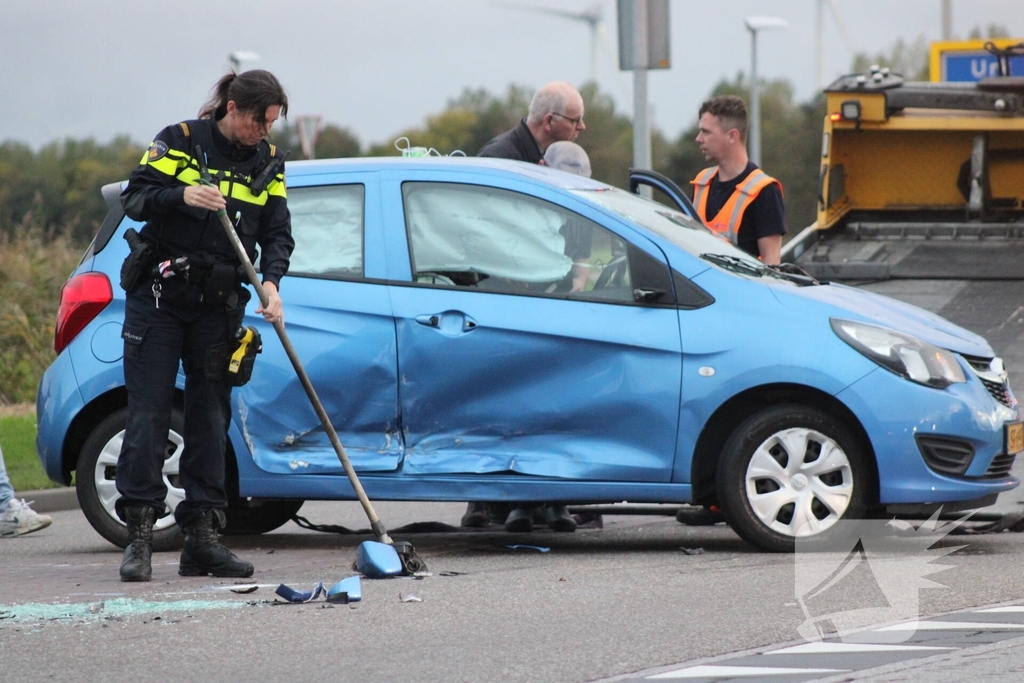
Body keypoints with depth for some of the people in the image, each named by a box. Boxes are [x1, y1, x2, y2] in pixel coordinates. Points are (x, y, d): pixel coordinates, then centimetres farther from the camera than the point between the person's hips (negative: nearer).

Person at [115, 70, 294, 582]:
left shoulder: (268, 164, 8)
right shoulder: (181, 141, -3)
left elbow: (277, 233, 4)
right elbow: (134, 198, -9)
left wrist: (271, 282, -15)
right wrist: (182, 196, -28)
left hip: (218, 306, 4)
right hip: (158, 297, -4)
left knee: (210, 418, 3)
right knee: (148, 413, -6)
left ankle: (201, 537, 5)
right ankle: (139, 535, -6)